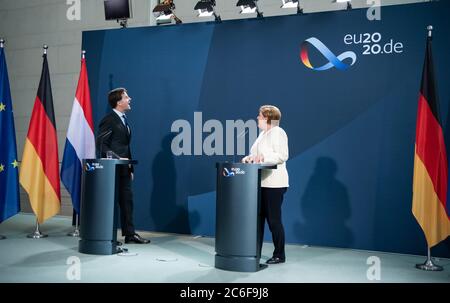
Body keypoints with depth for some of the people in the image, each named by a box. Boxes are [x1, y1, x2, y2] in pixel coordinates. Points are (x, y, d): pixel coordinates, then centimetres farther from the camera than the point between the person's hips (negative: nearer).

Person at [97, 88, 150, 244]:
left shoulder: (124, 120, 16)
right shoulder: (109, 120, -10)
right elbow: (101, 144, -14)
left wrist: (130, 167, 15)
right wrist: (117, 159, -20)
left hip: (123, 168, 8)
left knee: (127, 200, 10)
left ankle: (129, 234, 17)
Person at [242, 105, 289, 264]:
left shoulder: (277, 132, -8)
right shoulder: (263, 134, 19)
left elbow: (283, 155, -18)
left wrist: (264, 157, -26)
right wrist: (251, 157, 6)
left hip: (273, 183, -9)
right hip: (261, 182, 9)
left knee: (274, 219, -2)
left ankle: (279, 255, 9)